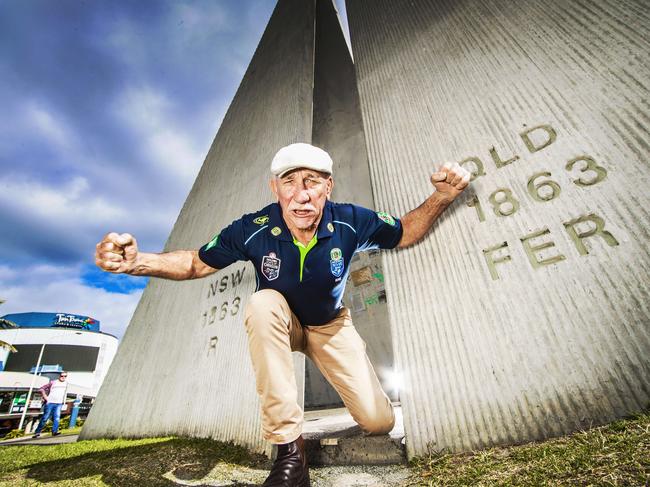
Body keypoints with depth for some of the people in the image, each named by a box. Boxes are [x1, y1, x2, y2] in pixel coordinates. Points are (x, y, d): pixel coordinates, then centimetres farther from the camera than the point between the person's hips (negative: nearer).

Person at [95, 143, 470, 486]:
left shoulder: (351, 222, -24)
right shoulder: (252, 230, -25)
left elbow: (403, 234, -7)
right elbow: (198, 262, -13)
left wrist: (442, 198, -23)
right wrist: (138, 261, -30)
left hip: (331, 326, 1)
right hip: (279, 324, 0)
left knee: (380, 422, -7)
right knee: (263, 303, -37)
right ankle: (289, 449, -22)